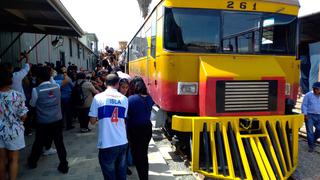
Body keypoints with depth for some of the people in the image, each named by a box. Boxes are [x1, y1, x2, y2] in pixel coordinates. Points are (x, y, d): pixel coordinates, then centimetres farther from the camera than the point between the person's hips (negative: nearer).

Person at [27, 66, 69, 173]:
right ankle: (64, 166, 12)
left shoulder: (36, 90, -11)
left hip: (43, 122, -2)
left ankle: (32, 162, 40)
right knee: (59, 142, 7)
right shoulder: (57, 87, -4)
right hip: (57, 120, 2)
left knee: (39, 142, 17)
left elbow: (32, 104, 2)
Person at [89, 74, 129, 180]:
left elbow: (92, 121, -2)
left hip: (106, 144, -3)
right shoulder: (124, 99, 2)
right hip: (122, 143, 3)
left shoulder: (98, 97, -6)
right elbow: (124, 119, 9)